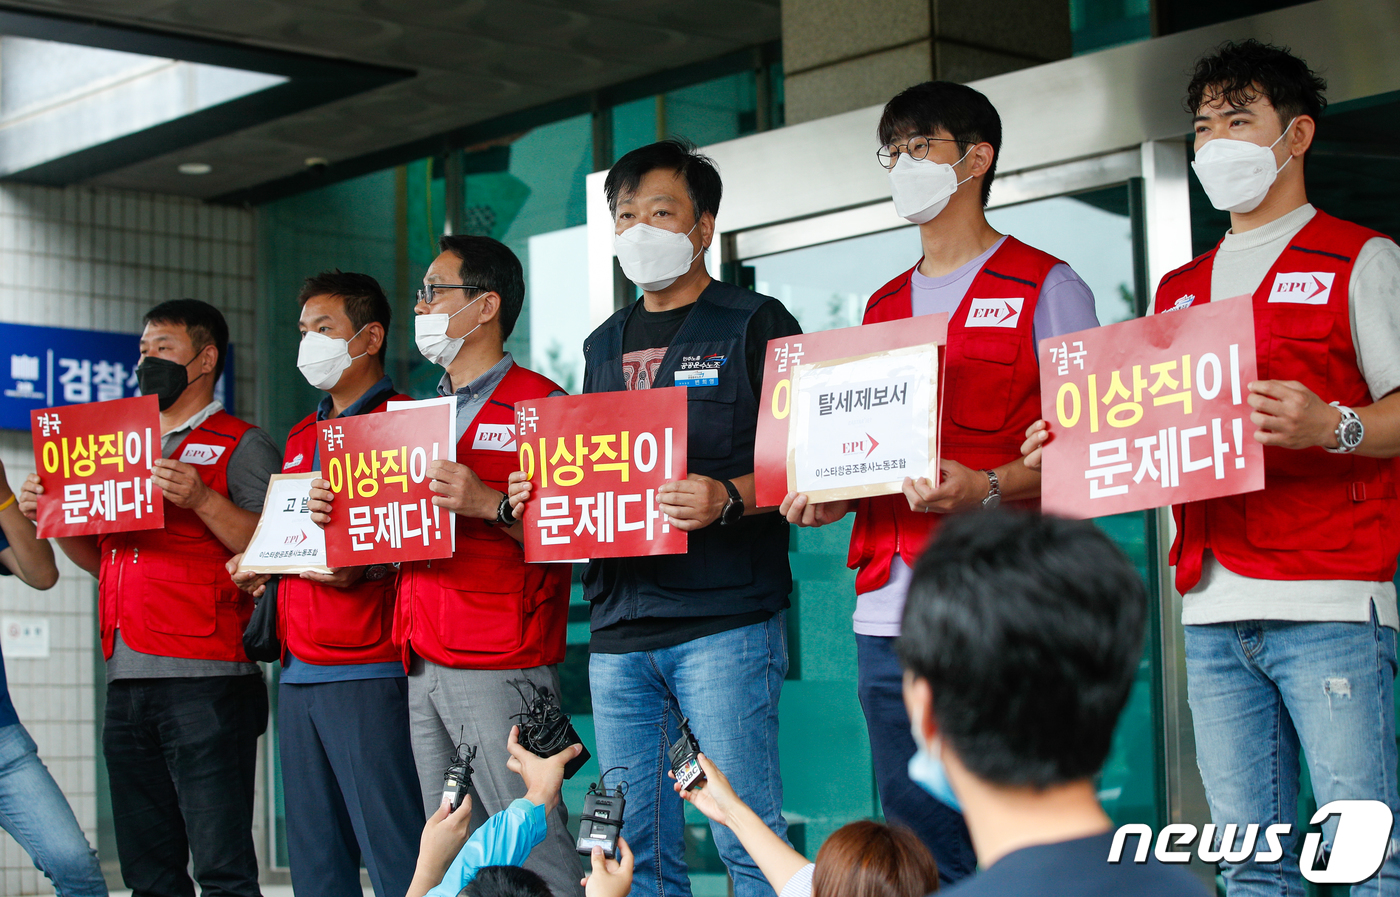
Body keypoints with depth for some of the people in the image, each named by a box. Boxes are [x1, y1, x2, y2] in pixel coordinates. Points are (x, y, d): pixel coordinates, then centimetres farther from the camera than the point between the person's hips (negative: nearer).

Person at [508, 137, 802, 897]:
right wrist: (538, 493, 4)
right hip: (619, 627, 6)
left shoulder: (754, 324, 1)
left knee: (748, 835, -6)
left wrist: (728, 499, -23)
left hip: (724, 621, -6)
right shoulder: (605, 345, 20)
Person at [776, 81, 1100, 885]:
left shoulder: (1046, 288, 2)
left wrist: (986, 488, -21)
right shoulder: (883, 306, 21)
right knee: (921, 846, 7)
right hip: (888, 612, 6)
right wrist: (830, 497, 3)